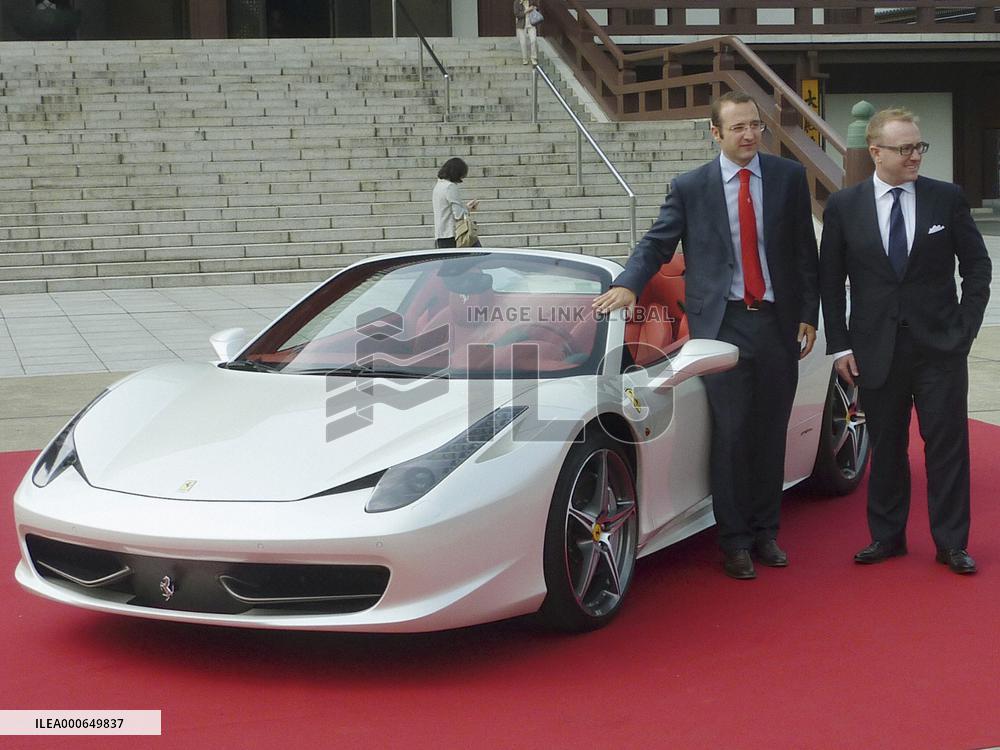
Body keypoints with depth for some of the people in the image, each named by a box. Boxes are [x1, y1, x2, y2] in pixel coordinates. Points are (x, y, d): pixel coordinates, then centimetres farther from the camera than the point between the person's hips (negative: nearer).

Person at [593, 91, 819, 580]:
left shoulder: (789, 177, 5)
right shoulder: (690, 187, 1)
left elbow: (805, 250, 7)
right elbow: (657, 242, 2)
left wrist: (808, 315, 4)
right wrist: (628, 284, -16)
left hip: (778, 321, 2)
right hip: (723, 324, -2)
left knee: (771, 434, 8)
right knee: (730, 435, -1)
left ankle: (765, 533, 21)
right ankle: (735, 541, 10)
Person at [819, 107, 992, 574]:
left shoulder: (947, 199, 0)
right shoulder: (844, 207, 1)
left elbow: (977, 266, 6)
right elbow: (831, 281, 5)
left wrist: (965, 327, -2)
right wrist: (839, 346, 0)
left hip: (941, 346, 0)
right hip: (877, 351, 0)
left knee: (948, 446, 2)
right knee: (885, 447, 9)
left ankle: (951, 543, 13)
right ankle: (887, 537, 22)